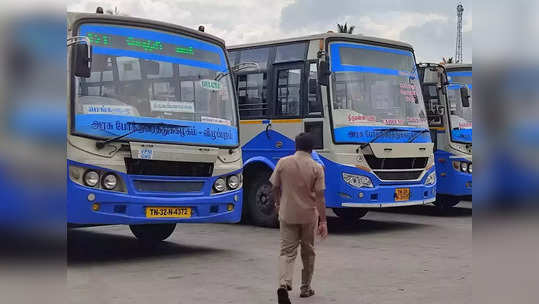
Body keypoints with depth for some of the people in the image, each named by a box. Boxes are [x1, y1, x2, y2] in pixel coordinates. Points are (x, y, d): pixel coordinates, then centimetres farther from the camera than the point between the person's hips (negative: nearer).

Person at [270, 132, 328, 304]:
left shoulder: (283, 163, -4)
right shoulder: (316, 168, -8)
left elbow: (275, 188, 4)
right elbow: (320, 196, -11)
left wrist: (278, 204, 24)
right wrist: (323, 221, -8)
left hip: (287, 214, 1)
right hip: (309, 215, 0)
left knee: (287, 251, 3)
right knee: (308, 252, 16)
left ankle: (284, 284, -20)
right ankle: (305, 288, 26)